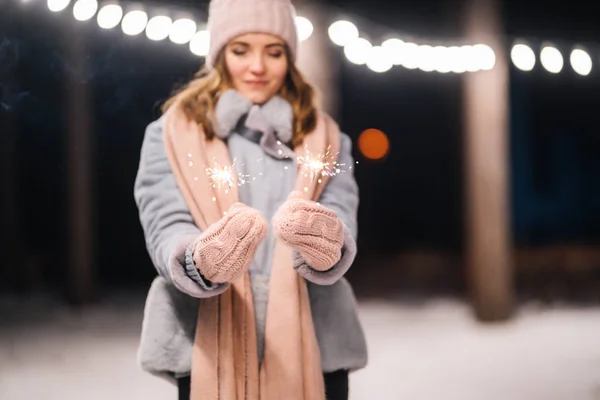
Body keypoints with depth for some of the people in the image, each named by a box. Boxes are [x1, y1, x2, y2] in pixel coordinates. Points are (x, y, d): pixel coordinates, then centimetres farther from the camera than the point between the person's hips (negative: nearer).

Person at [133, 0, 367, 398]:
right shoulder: (171, 134, 3)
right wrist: (201, 263, -30)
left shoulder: (325, 140, 8)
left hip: (313, 348, 2)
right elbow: (165, 231, -8)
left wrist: (325, 249, -29)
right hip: (209, 347, -1)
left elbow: (341, 229, -6)